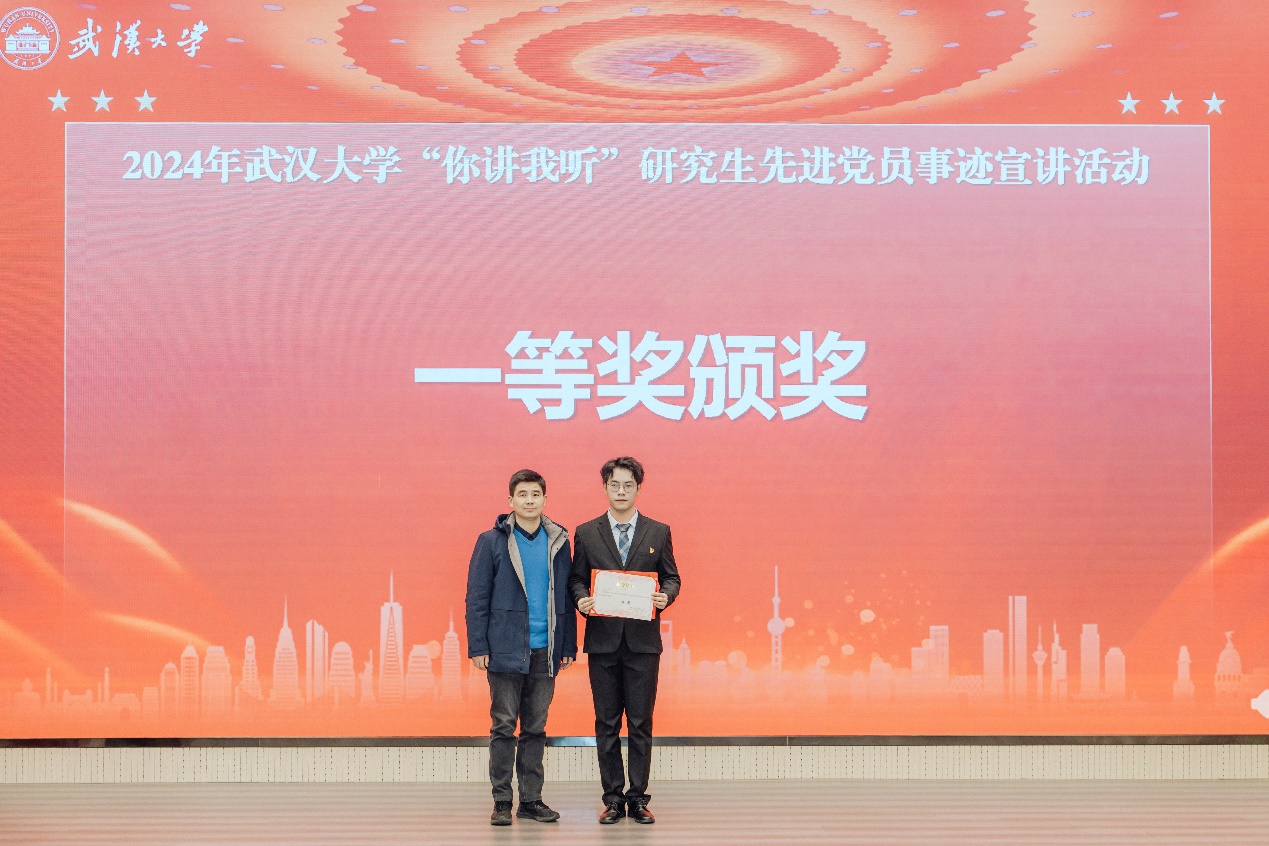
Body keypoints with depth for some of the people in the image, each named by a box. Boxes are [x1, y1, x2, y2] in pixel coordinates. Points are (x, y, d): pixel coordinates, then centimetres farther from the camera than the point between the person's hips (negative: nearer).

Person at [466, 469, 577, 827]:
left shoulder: (558, 542, 8)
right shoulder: (492, 541, -1)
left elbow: (566, 597, 11)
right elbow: (477, 597, -2)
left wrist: (568, 645, 6)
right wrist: (477, 646, -8)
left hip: (545, 652, 3)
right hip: (506, 650, -3)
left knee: (536, 729, 9)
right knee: (503, 728, 2)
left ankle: (531, 799, 16)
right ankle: (502, 802, 9)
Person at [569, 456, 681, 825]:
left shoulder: (658, 532, 6)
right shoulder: (586, 533, 6)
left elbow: (672, 577, 9)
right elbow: (576, 579, 9)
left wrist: (665, 596, -12)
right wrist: (582, 599, -11)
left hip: (643, 641, 0)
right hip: (602, 640, 0)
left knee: (641, 723, 2)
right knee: (606, 723, 5)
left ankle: (639, 798, 10)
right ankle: (613, 798, 12)